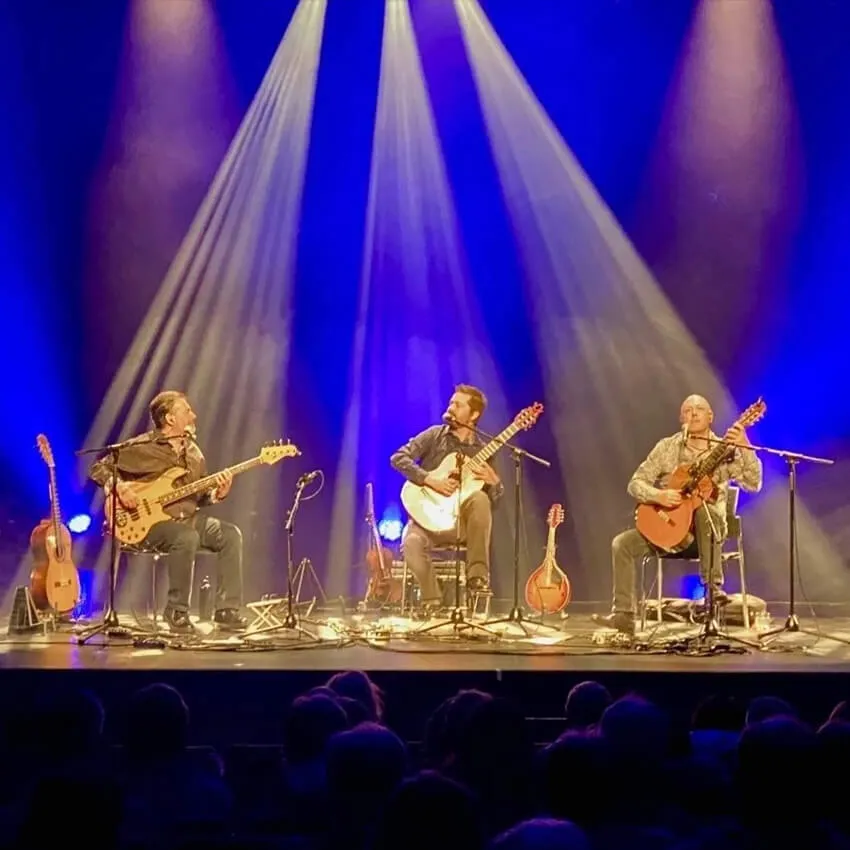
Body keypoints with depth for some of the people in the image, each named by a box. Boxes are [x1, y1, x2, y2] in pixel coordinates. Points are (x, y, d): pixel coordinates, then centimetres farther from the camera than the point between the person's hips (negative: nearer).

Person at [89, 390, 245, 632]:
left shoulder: (193, 451, 13)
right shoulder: (141, 448, -7)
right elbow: (99, 469, -3)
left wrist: (217, 493, -4)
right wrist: (119, 486, -20)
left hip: (188, 518, 7)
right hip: (149, 521, -7)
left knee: (230, 534, -16)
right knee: (187, 538, -36)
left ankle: (226, 610, -13)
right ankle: (177, 611, -19)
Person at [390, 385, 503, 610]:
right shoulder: (435, 435, 3)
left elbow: (496, 498, 5)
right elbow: (399, 458, -10)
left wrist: (493, 482, -19)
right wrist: (430, 479, -22)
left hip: (462, 519, 1)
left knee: (480, 498, -33)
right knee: (411, 542, -34)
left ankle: (477, 576, -28)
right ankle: (431, 601, -14)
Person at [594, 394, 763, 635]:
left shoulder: (725, 451, -2)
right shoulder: (667, 447, 2)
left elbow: (753, 483, -14)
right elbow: (635, 483, 0)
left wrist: (745, 448, -27)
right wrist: (658, 495, -21)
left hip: (708, 531, -3)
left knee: (704, 509, -38)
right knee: (622, 544, -18)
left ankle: (713, 586, -31)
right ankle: (624, 615, -17)